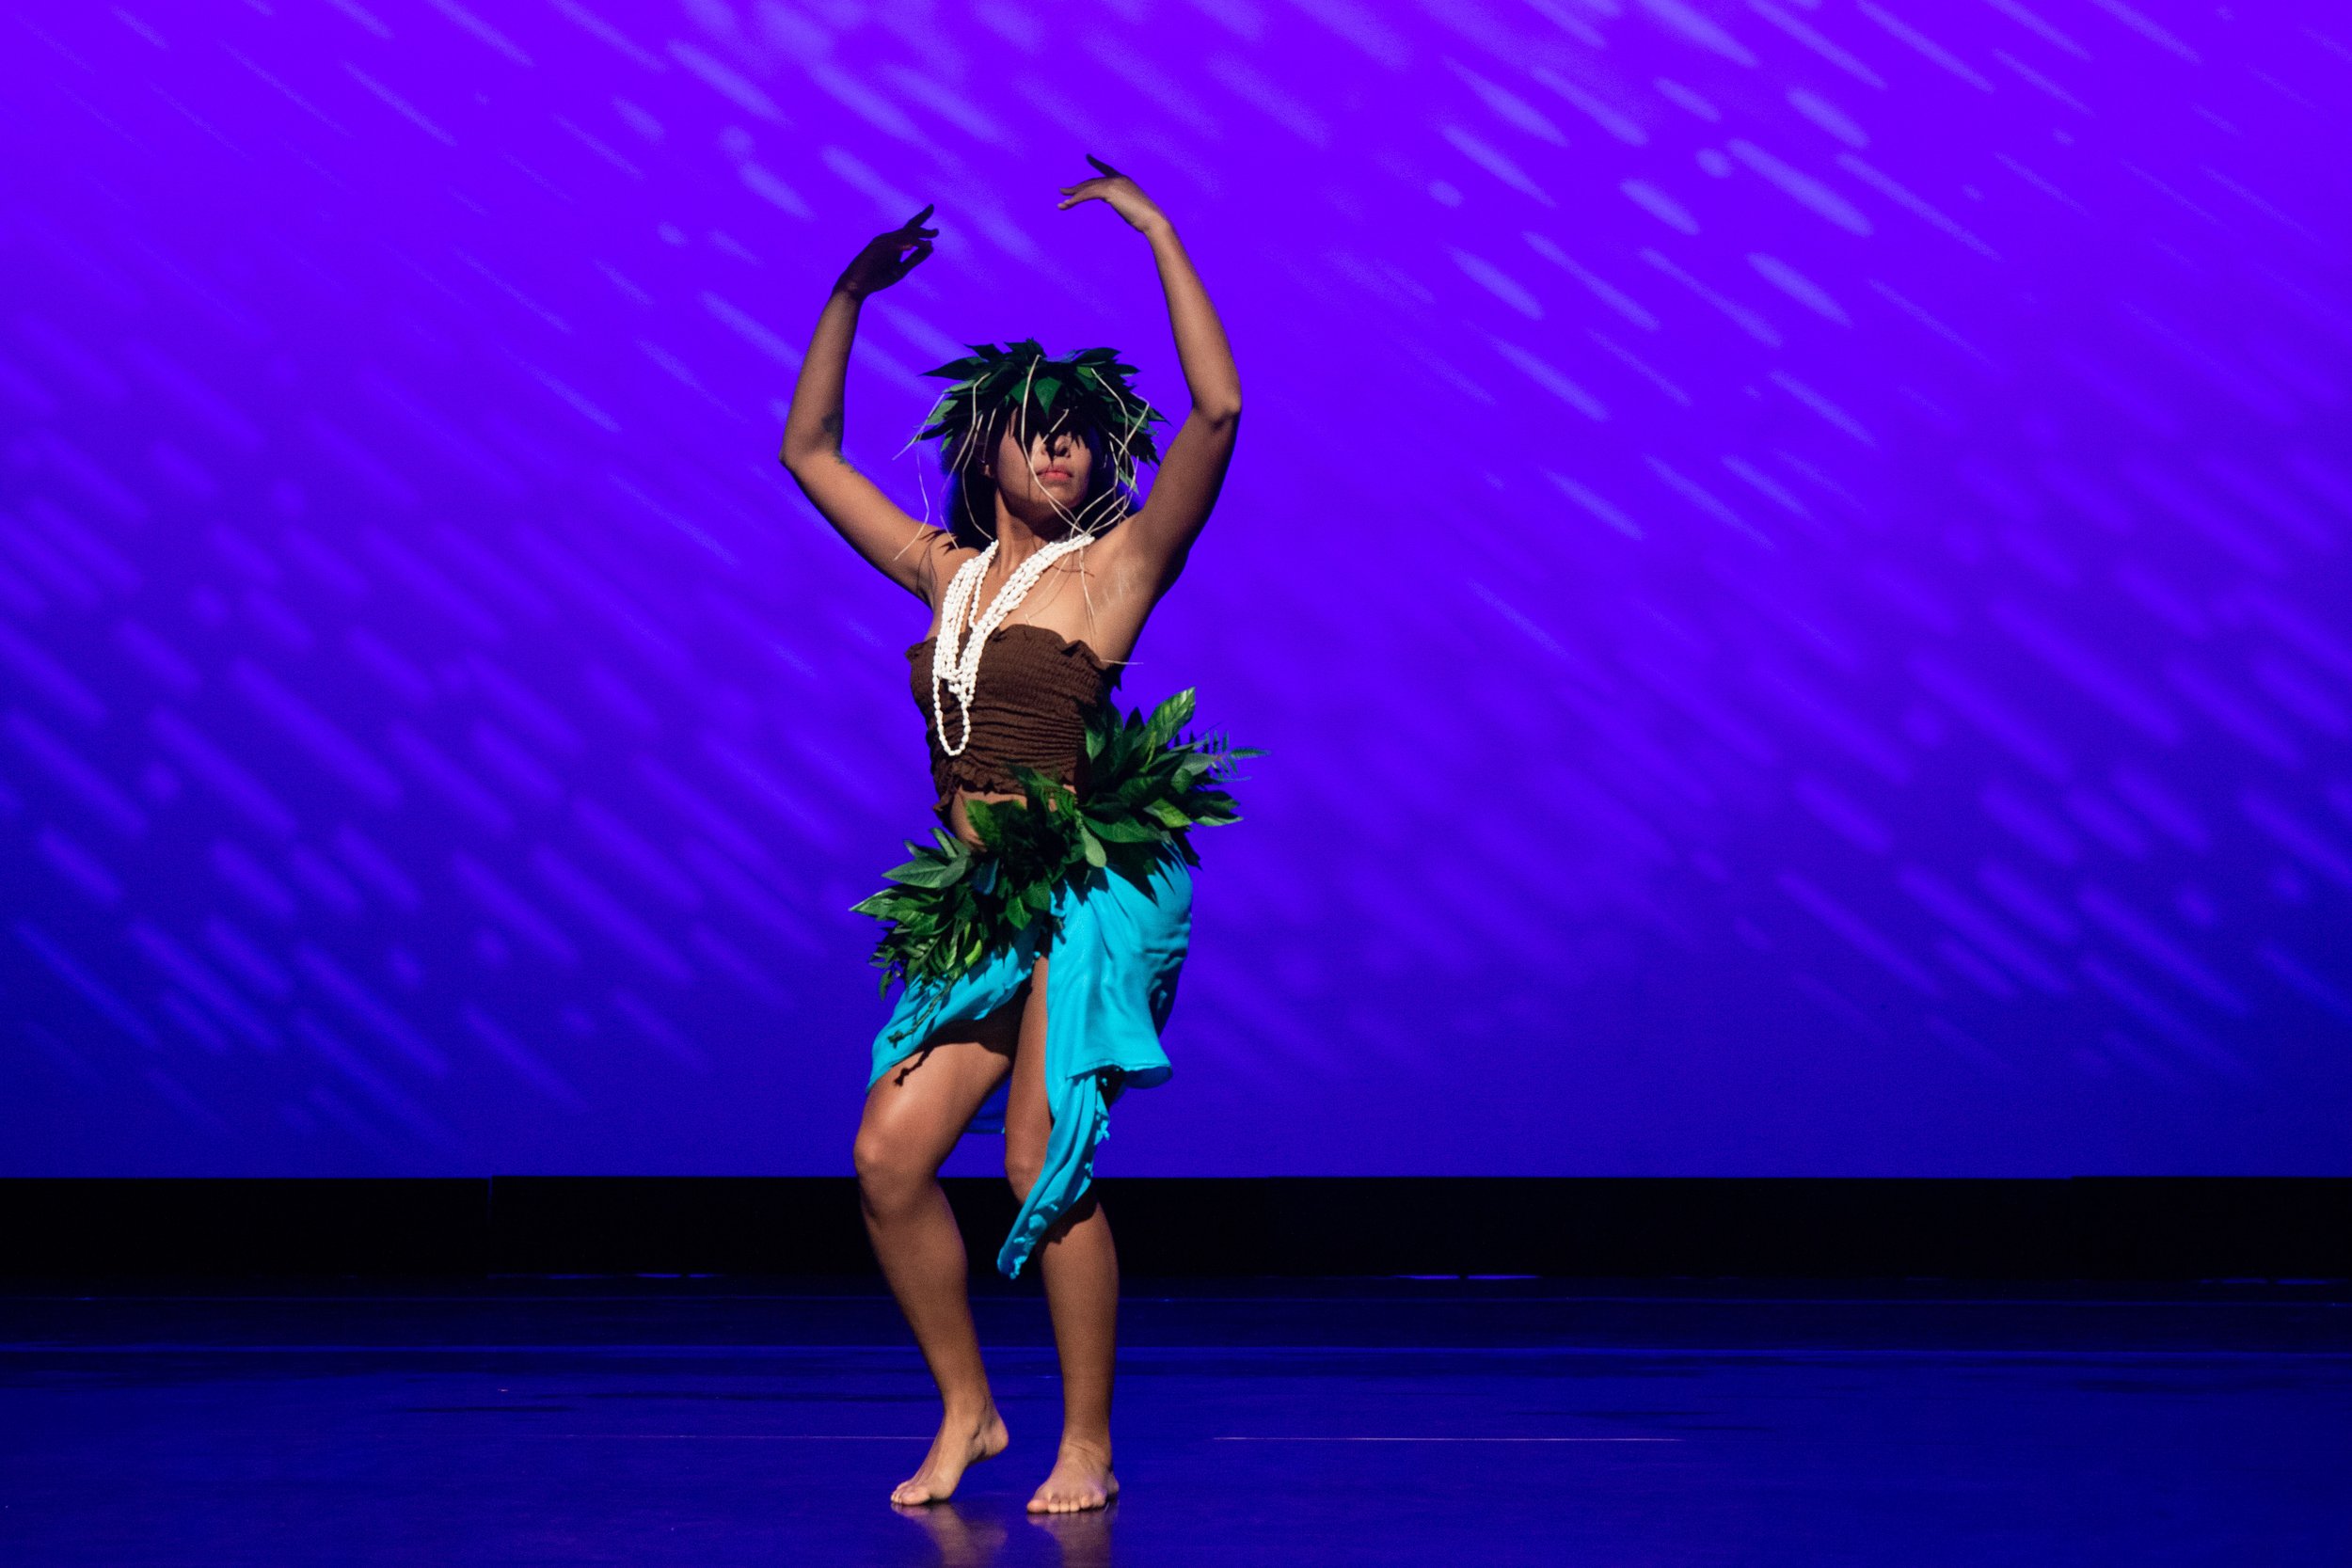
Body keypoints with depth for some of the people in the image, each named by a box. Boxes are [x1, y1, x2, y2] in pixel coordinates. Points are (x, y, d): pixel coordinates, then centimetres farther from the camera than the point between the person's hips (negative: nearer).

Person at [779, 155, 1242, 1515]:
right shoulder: (949, 572, 16)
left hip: (1093, 889, -6)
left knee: (1044, 1160, -12)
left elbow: (1220, 409, -12)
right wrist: (851, 294, 18)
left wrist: (1159, 232, -9)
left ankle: (1088, 1447, 1)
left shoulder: (1113, 567, 1)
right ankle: (966, 1412, 11)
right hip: (981, 906, 6)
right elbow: (809, 452, 25)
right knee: (890, 1157, -5)